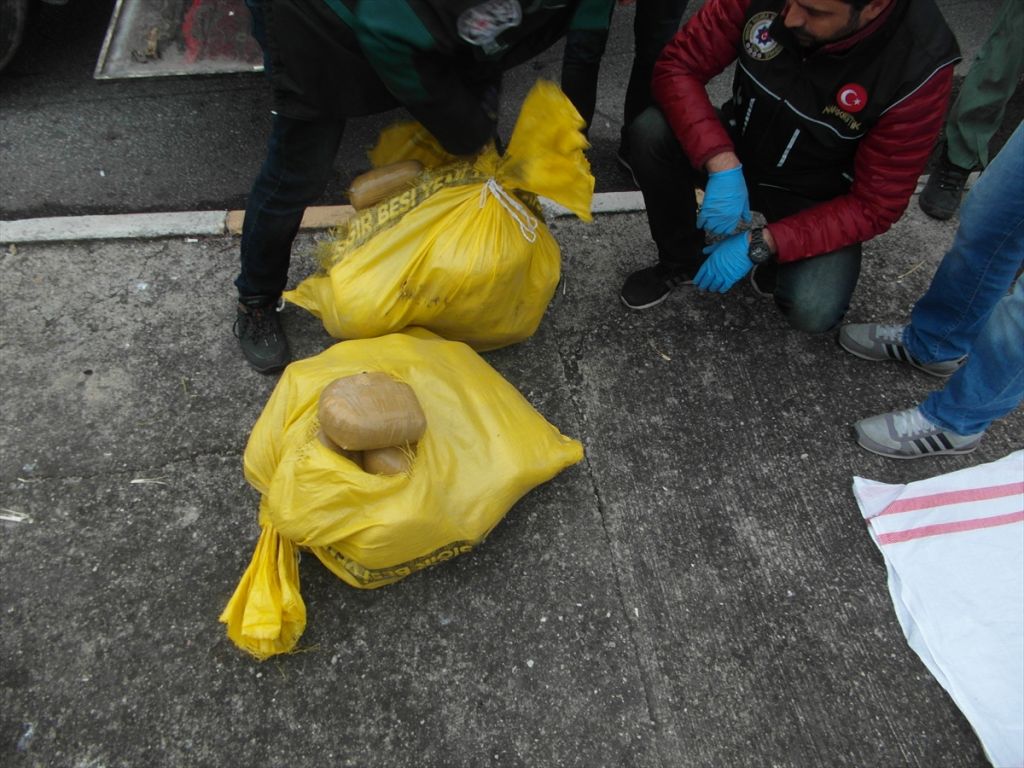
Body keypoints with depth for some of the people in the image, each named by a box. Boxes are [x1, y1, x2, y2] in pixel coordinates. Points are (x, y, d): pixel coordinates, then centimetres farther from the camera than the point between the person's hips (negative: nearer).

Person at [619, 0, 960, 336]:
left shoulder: (918, 66, -28)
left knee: (812, 309, -28)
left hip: (816, 195, -2)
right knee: (650, 132, -25)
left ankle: (775, 262, 10)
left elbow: (873, 205, -21)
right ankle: (682, 260, 1)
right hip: (737, 146, 3)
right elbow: (677, 67, -18)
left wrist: (760, 246, -29)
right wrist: (723, 164, -33)